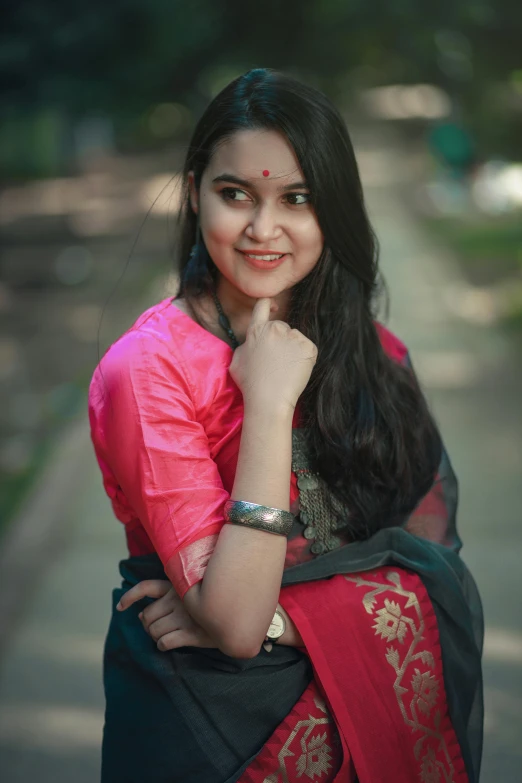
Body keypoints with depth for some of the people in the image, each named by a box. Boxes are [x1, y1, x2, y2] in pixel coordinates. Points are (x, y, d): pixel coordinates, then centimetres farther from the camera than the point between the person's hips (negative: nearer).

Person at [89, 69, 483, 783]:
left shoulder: (373, 353, -2)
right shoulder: (148, 368, -19)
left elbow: (429, 543, -8)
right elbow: (235, 624, -25)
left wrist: (272, 614, -22)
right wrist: (269, 404, -29)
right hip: (213, 717, -4)